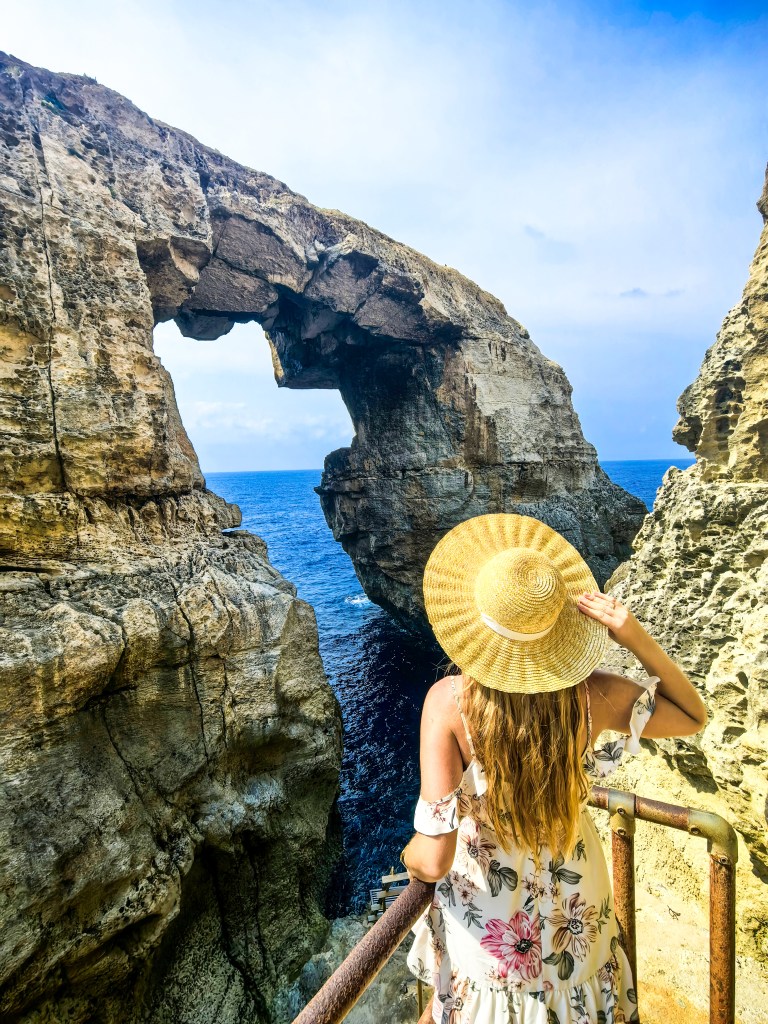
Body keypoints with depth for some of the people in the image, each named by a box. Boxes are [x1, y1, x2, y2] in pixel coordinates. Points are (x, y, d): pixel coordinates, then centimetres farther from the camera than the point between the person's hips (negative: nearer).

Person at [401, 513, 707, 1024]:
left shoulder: (449, 700, -33)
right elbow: (694, 716, -6)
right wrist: (635, 636, -21)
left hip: (488, 918, -2)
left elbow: (433, 861, -30)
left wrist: (409, 856, -6)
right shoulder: (590, 694, -26)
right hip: (576, 907, 2)